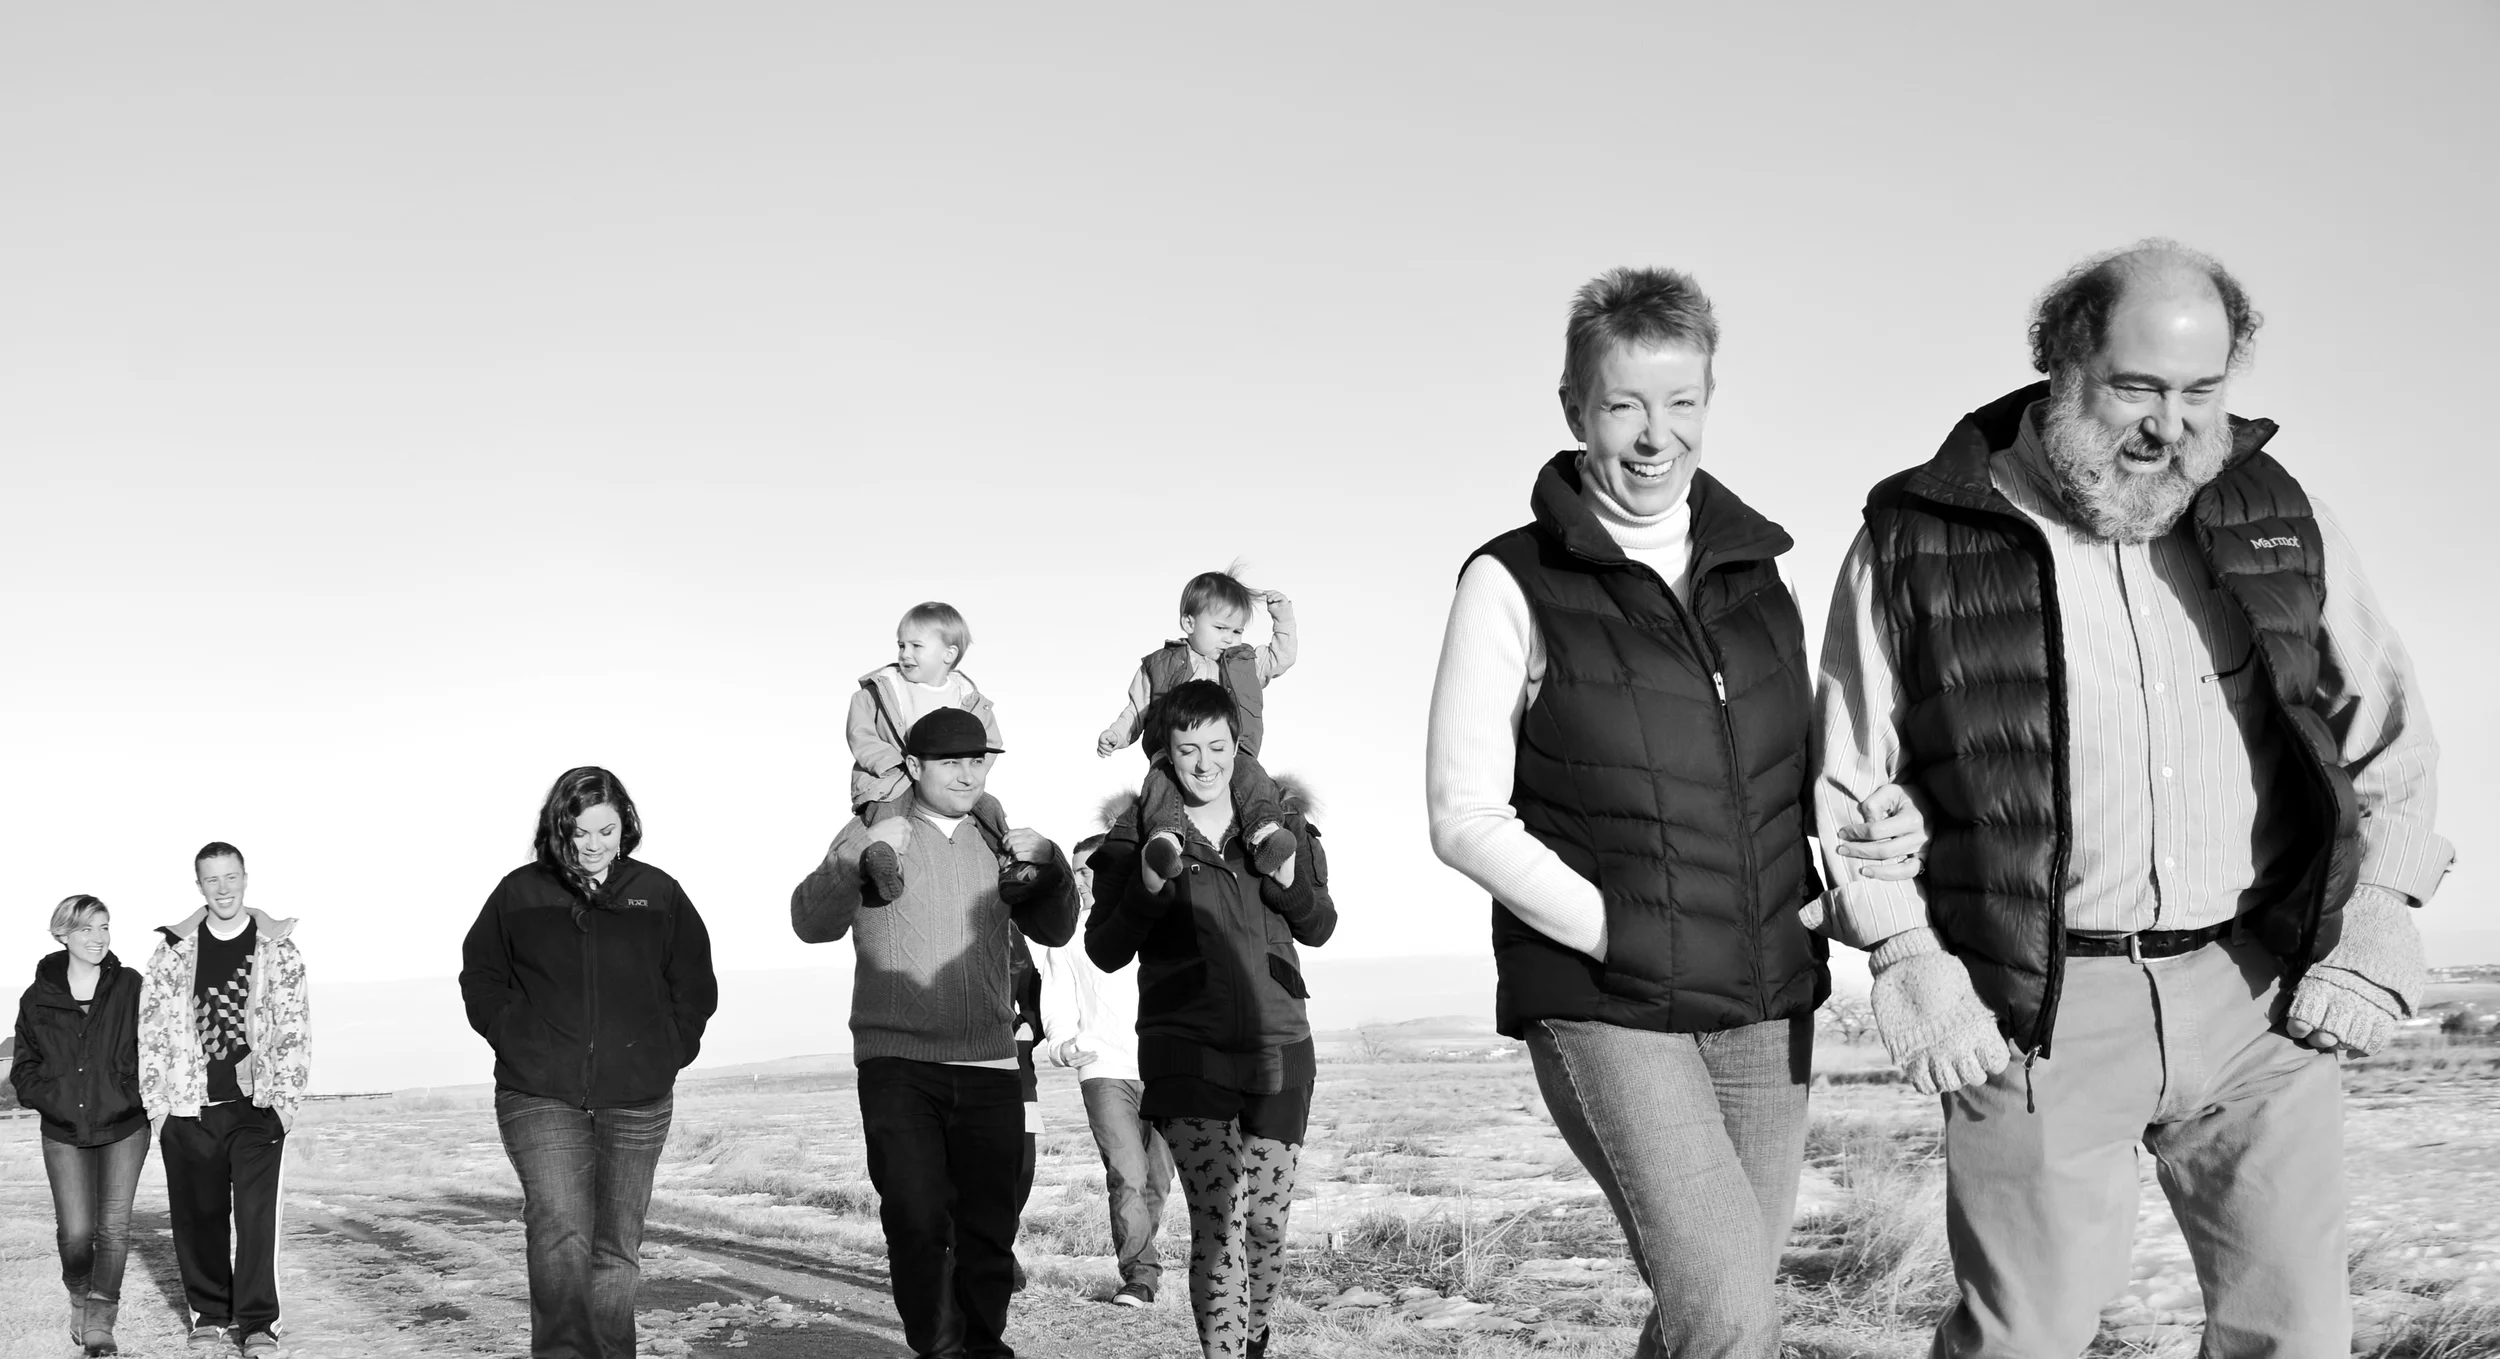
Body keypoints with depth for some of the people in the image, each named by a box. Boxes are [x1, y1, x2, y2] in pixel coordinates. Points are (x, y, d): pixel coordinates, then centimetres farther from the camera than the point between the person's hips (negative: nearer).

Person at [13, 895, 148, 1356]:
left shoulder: (131, 988, -3)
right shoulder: (38, 999, 2)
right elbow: (24, 1067, 9)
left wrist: (135, 1093, -8)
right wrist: (54, 1100, -7)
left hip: (123, 1127, -1)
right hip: (64, 1132, 1)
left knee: (113, 1225, -8)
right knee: (75, 1232, -4)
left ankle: (100, 1320, 2)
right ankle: (80, 1301, 25)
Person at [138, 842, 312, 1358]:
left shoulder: (278, 949, 3)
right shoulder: (173, 951, 6)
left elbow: (294, 1029, 2)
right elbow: (151, 1030, 6)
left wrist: (285, 1100, -5)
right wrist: (157, 1104, 1)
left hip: (256, 1106, -2)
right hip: (189, 1108, 2)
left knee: (256, 1214, -8)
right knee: (198, 1216, 6)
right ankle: (210, 1314, 19)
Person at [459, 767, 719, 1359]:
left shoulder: (658, 894, 6)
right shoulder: (520, 893, 3)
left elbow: (695, 985, 14)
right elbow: (480, 976, 13)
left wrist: (669, 1050, 4)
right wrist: (514, 1038, 1)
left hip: (637, 1100, 2)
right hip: (541, 1098, -2)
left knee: (617, 1245, 8)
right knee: (559, 1233, -17)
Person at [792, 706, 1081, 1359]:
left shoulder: (999, 841, 16)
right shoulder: (872, 835, 4)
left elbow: (1053, 929, 13)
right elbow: (812, 923, -7)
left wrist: (1049, 865, -5)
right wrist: (855, 858, -24)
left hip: (989, 1067, 3)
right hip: (897, 1066, -3)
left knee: (989, 1225, 4)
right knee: (917, 1220, -13)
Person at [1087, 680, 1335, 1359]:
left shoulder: (1281, 822, 7)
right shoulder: (1138, 833, -2)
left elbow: (1320, 929, 13)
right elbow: (1105, 952, 0)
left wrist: (1291, 884, -8)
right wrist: (1146, 889, -18)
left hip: (1277, 1047, 3)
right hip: (1186, 1050, -3)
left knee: (1267, 1223, 9)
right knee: (1218, 1221, -15)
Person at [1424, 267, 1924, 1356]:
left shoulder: (1755, 569, 10)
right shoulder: (1514, 584, -5)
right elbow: (1466, 819, -6)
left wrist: (1876, 821, -1)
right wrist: (1618, 933, -14)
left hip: (1766, 1005, 5)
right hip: (1603, 1007, -5)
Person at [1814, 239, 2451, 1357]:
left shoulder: (2275, 521, 6)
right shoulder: (1916, 543, -3)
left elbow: (2386, 732, 12)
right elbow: (1849, 784, 3)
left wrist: (2378, 922, -1)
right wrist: (1907, 958, -9)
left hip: (2258, 993, 3)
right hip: (2040, 1013, -3)